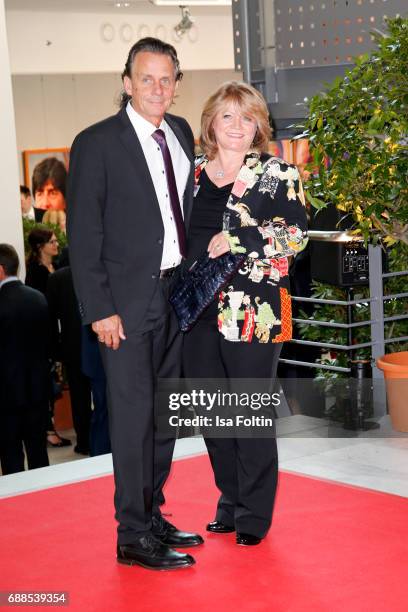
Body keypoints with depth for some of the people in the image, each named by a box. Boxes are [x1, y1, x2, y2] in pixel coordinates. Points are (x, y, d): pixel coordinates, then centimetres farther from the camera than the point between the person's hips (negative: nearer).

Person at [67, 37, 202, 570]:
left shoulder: (181, 133, 9)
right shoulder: (97, 144, -10)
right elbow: (83, 234, -11)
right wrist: (99, 310, -15)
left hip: (178, 292, 7)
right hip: (128, 301, -6)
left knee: (164, 412, 14)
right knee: (133, 415, -4)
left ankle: (153, 516, 27)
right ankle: (133, 535, 6)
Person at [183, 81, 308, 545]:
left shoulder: (276, 172, 0)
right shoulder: (194, 174, 13)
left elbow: (296, 233, -8)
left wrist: (235, 240, -14)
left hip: (254, 311, -4)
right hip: (200, 310, 5)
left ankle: (253, 515, 13)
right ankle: (229, 502, 25)